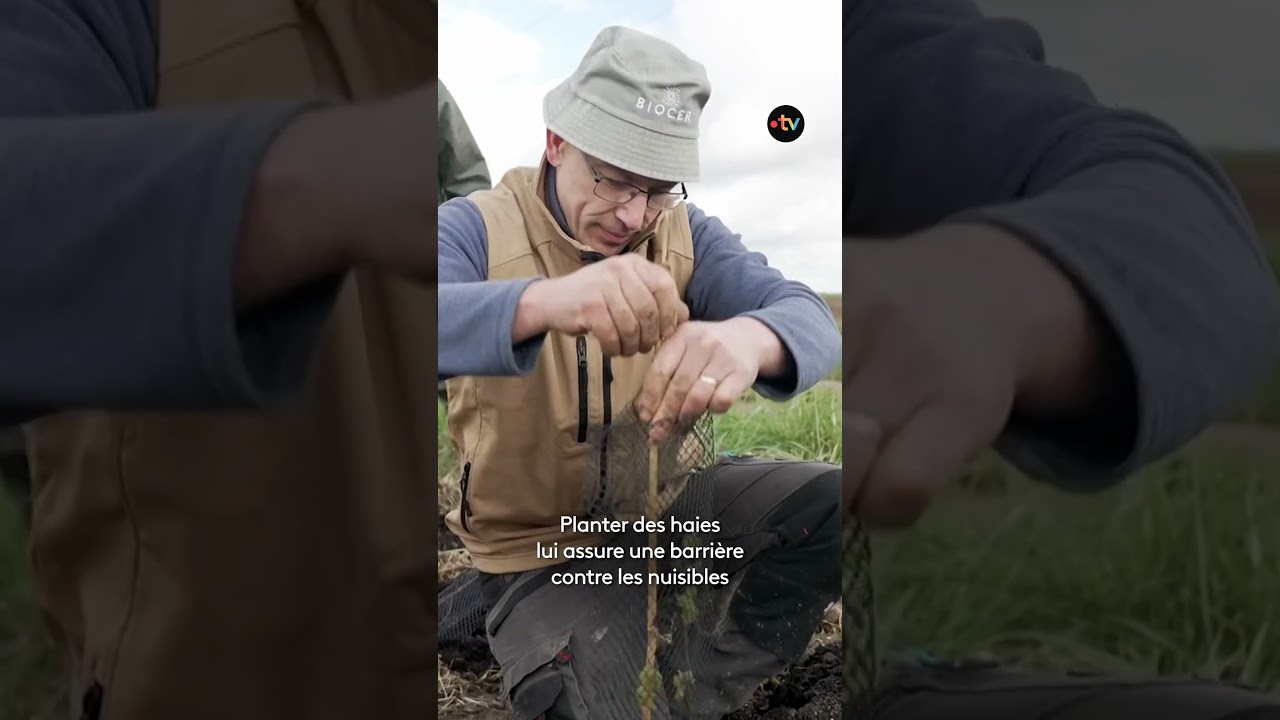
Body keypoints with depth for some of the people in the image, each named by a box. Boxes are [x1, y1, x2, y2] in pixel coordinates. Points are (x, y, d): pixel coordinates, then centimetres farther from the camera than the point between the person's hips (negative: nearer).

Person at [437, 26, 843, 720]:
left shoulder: (683, 234, -3)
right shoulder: (477, 228, -13)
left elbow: (809, 318, -19)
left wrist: (747, 337, -45)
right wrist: (544, 300, -55)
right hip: (539, 546, -4)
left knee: (834, 504, -16)